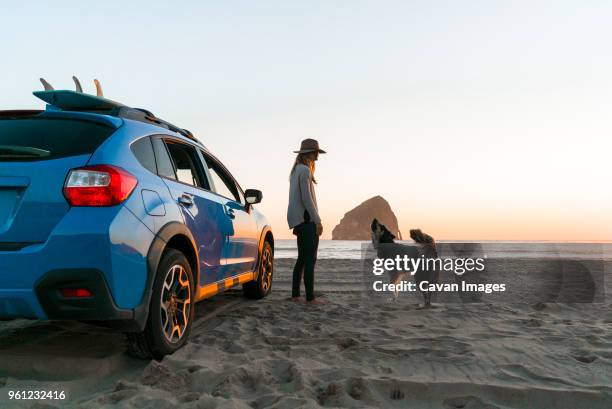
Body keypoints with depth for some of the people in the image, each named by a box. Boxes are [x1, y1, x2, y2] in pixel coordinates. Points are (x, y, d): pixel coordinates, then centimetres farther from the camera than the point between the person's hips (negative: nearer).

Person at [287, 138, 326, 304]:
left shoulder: (295, 170, 18)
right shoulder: (305, 170, -12)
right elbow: (307, 199, -19)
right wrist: (318, 221, -16)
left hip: (298, 220, 10)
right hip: (307, 219, -10)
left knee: (302, 259, 12)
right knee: (310, 259, -7)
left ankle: (295, 294, 15)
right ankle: (310, 297, -6)